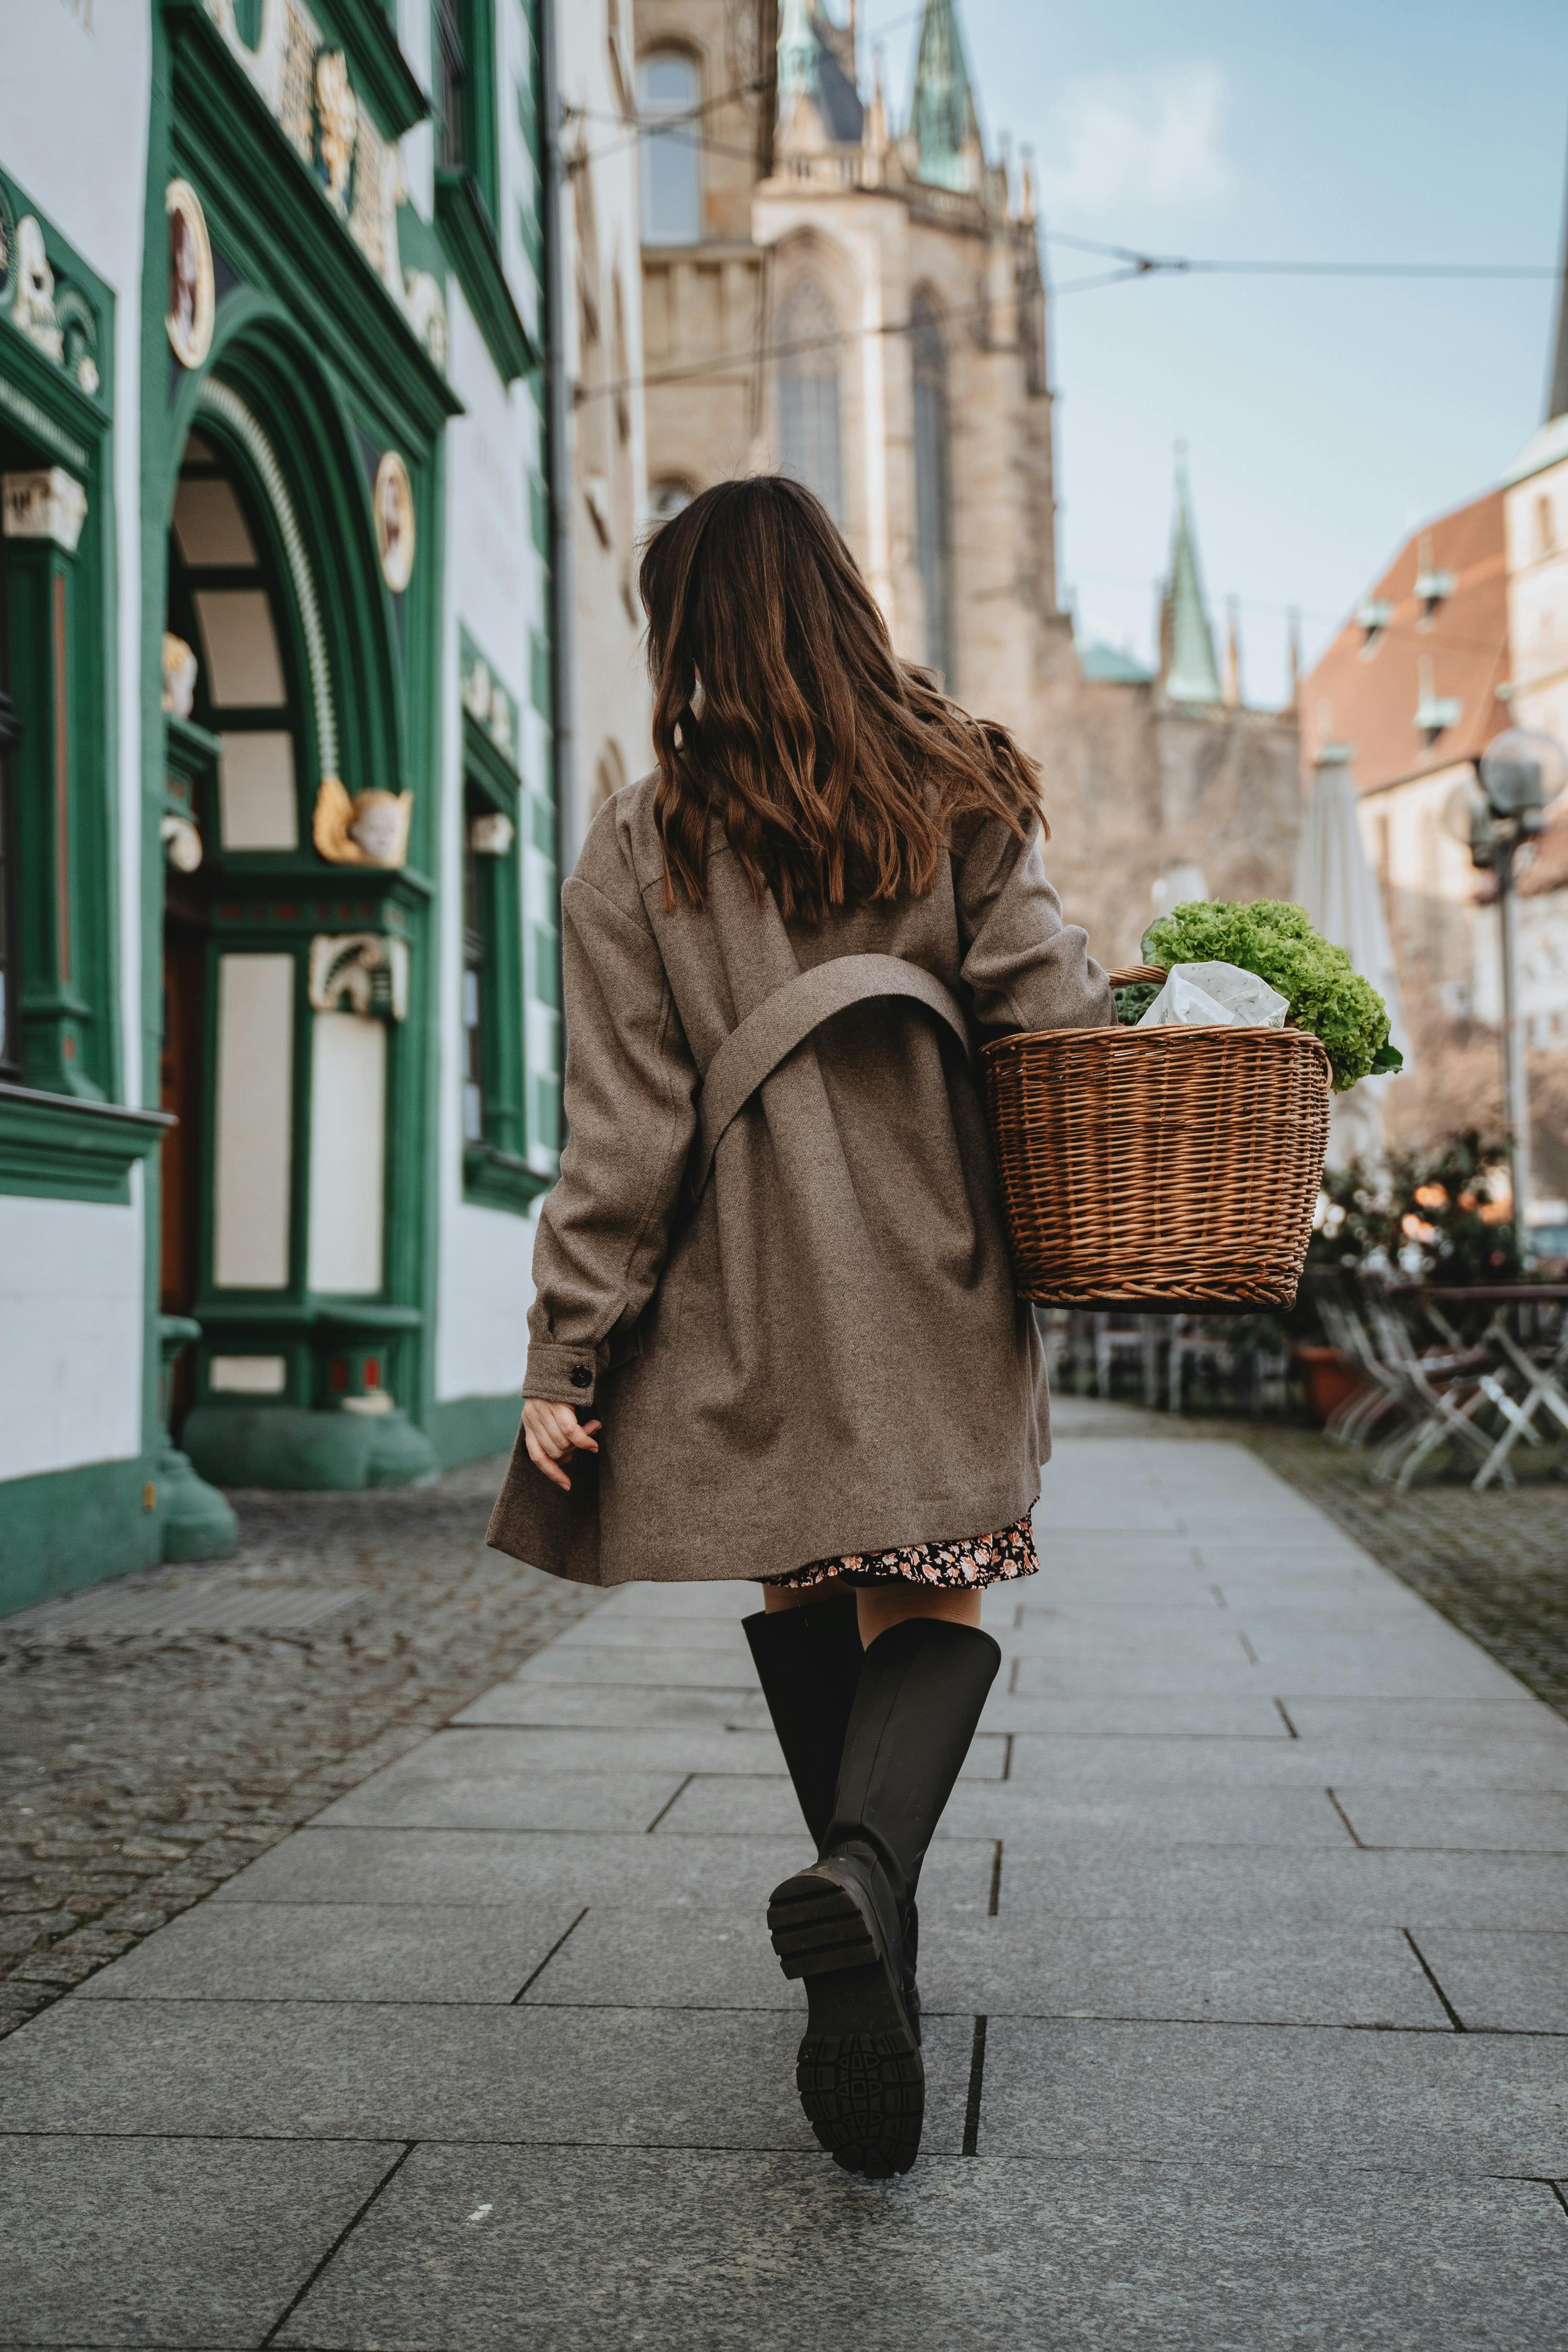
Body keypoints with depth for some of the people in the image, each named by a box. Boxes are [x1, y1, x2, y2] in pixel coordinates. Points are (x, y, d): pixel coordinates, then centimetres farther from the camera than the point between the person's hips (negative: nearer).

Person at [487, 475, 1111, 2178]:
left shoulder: (641, 843, 0)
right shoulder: (962, 797, 3)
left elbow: (625, 1131, -5)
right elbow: (1055, 1025, -7)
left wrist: (563, 1360, -2)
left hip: (747, 1293, 0)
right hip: (936, 1279, 0)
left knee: (806, 1595, 16)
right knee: (927, 1600, 1)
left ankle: (868, 1918, 24)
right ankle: (864, 1875, -26)